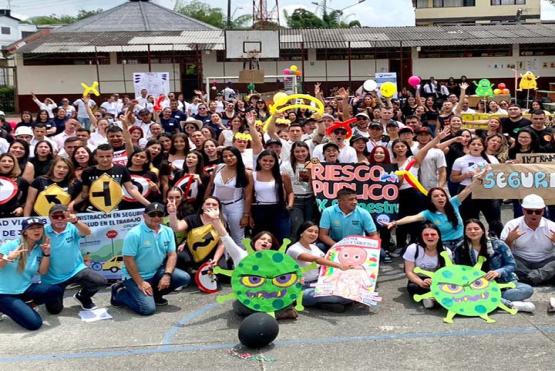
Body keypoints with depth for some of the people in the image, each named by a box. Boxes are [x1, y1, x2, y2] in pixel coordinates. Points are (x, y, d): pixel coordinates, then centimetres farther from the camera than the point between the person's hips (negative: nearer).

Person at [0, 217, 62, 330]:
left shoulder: (39, 248, 1)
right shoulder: (11, 245, -14)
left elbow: (42, 272, -3)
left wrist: (46, 253, -15)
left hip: (26, 289, 5)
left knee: (56, 290, -23)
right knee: (34, 323, -19)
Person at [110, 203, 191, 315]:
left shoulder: (168, 231, 0)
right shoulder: (134, 233, -18)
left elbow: (172, 254, 1)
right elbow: (128, 260, -18)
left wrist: (167, 275, -14)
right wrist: (140, 283, -21)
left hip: (157, 272, 6)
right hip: (136, 276, -6)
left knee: (184, 278, -11)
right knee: (148, 308, -21)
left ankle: (155, 294, 11)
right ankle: (119, 293, 7)